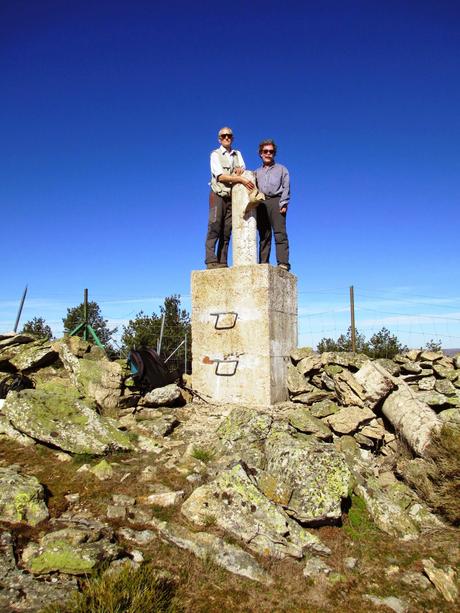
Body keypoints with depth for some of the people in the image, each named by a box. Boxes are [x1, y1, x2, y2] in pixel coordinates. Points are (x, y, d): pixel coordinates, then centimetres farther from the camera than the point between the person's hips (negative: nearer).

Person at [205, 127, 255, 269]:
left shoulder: (237, 154, 18)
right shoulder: (215, 154, 0)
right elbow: (220, 176, -12)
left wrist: (240, 170, -13)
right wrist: (241, 179, -20)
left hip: (232, 197, 5)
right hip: (218, 196, -5)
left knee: (226, 232, 0)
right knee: (214, 228, -14)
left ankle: (222, 263, -2)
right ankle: (211, 261, -19)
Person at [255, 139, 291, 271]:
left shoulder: (281, 169, 18)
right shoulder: (257, 172, 27)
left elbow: (286, 187, 7)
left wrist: (283, 204, -7)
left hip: (276, 201, -3)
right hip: (261, 203, 3)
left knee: (280, 233, -14)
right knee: (264, 235, -3)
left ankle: (283, 263, -20)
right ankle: (263, 264, -5)